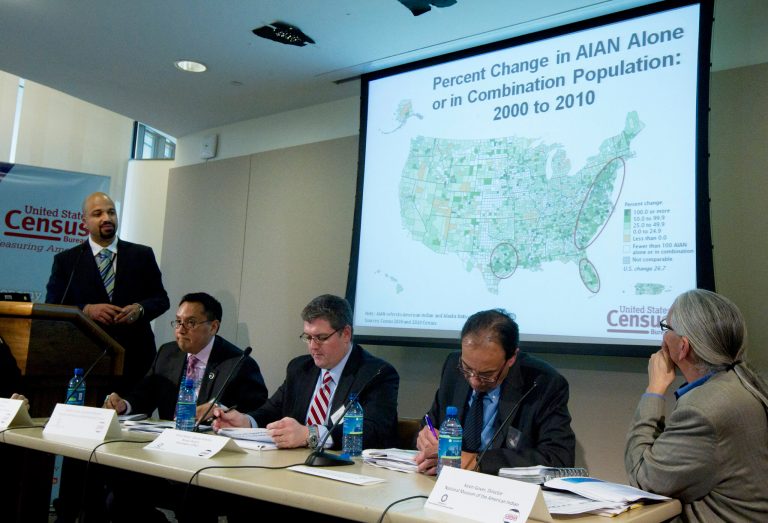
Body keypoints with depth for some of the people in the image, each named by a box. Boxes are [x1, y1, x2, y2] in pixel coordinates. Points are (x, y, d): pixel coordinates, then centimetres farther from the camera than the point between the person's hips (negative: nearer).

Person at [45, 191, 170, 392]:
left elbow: (161, 299, 9)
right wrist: (87, 310, -14)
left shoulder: (142, 255, 9)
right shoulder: (65, 260, 7)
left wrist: (140, 309, -12)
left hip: (135, 355, 1)